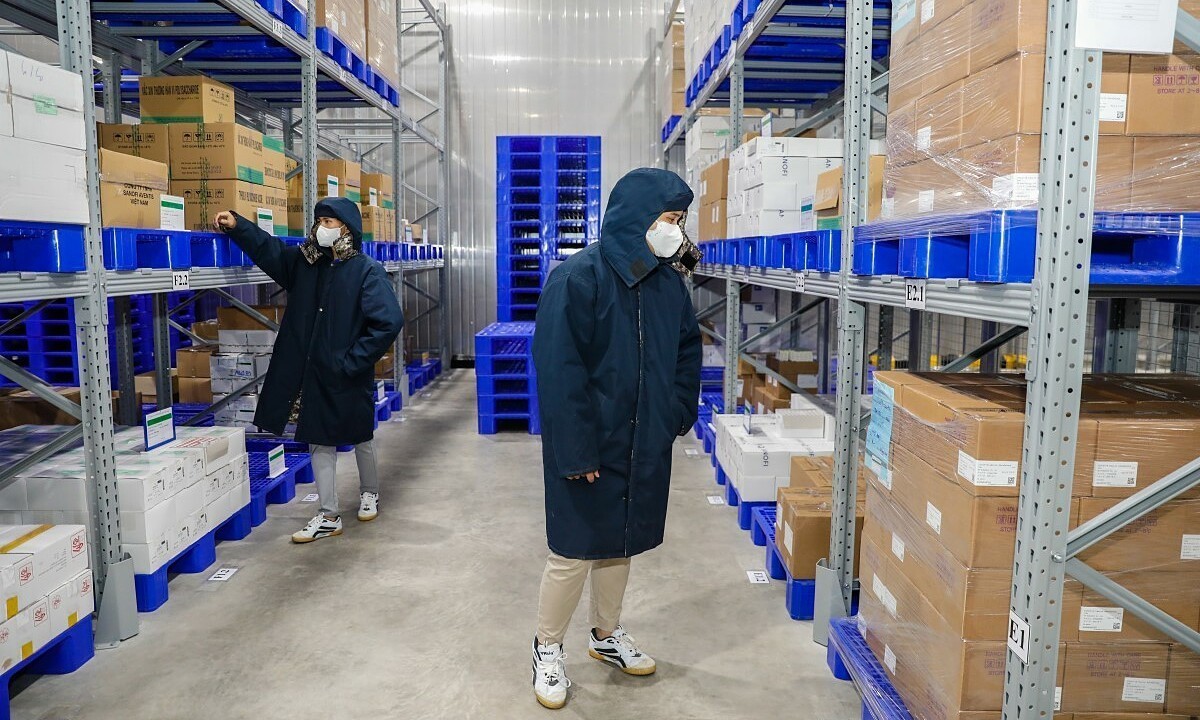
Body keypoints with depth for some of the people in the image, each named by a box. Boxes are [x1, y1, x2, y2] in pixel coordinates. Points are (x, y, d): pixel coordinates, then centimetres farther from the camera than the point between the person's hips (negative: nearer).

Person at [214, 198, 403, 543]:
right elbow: (269, 249, 9)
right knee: (319, 441, 8)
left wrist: (352, 361, -20)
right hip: (312, 373, 5)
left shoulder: (367, 271, -15)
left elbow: (389, 322, -21)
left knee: (360, 438, 15)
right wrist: (237, 226, -10)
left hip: (349, 376, -5)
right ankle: (329, 517, 18)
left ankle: (369, 493, 41)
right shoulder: (305, 262, 4)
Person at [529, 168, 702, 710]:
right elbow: (559, 371, -20)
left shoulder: (668, 280, 3)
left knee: (622, 543, 19)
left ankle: (607, 635, 40)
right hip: (589, 447, -6)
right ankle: (548, 650, 27)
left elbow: (687, 348, 16)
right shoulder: (578, 278, -17)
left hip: (645, 446, 6)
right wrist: (576, 450, -21)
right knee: (573, 553, 4)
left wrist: (677, 415, 7)